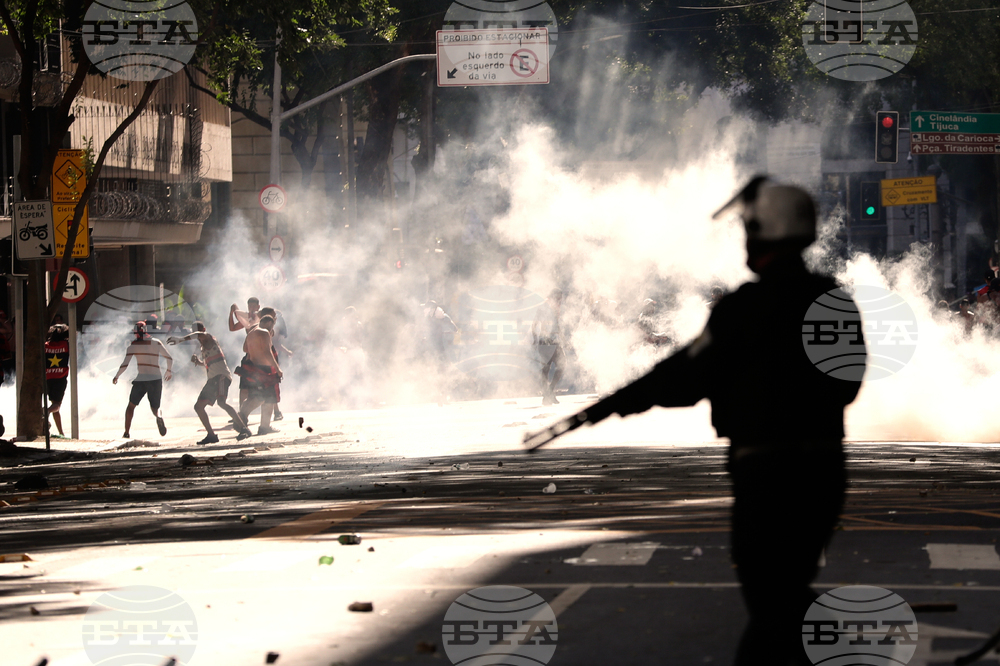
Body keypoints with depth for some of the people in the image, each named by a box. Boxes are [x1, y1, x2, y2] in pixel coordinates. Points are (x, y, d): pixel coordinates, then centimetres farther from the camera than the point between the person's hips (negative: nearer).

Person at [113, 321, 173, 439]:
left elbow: (125, 364, -6)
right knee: (155, 407, 13)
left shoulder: (133, 346, -2)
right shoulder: (157, 343, 6)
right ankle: (159, 417, -24)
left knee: (131, 406, 18)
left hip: (141, 380, -2)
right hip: (156, 380, 2)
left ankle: (127, 432, 10)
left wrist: (116, 376, 10)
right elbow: (170, 358, 14)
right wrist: (169, 371, 32)